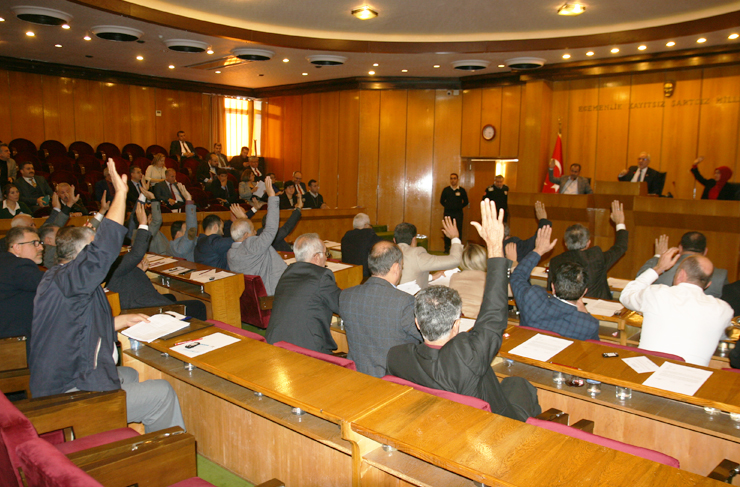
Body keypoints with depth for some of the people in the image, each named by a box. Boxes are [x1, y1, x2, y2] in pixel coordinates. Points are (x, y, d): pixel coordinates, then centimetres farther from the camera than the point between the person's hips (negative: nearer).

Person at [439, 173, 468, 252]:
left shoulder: (462, 190, 3)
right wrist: (448, 206, 7)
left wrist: (459, 207, 5)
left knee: (458, 230, -4)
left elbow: (466, 202, 13)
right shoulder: (446, 190, 6)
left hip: (458, 213, -1)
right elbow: (442, 201, 15)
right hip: (448, 213, 1)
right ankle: (446, 248, 10)